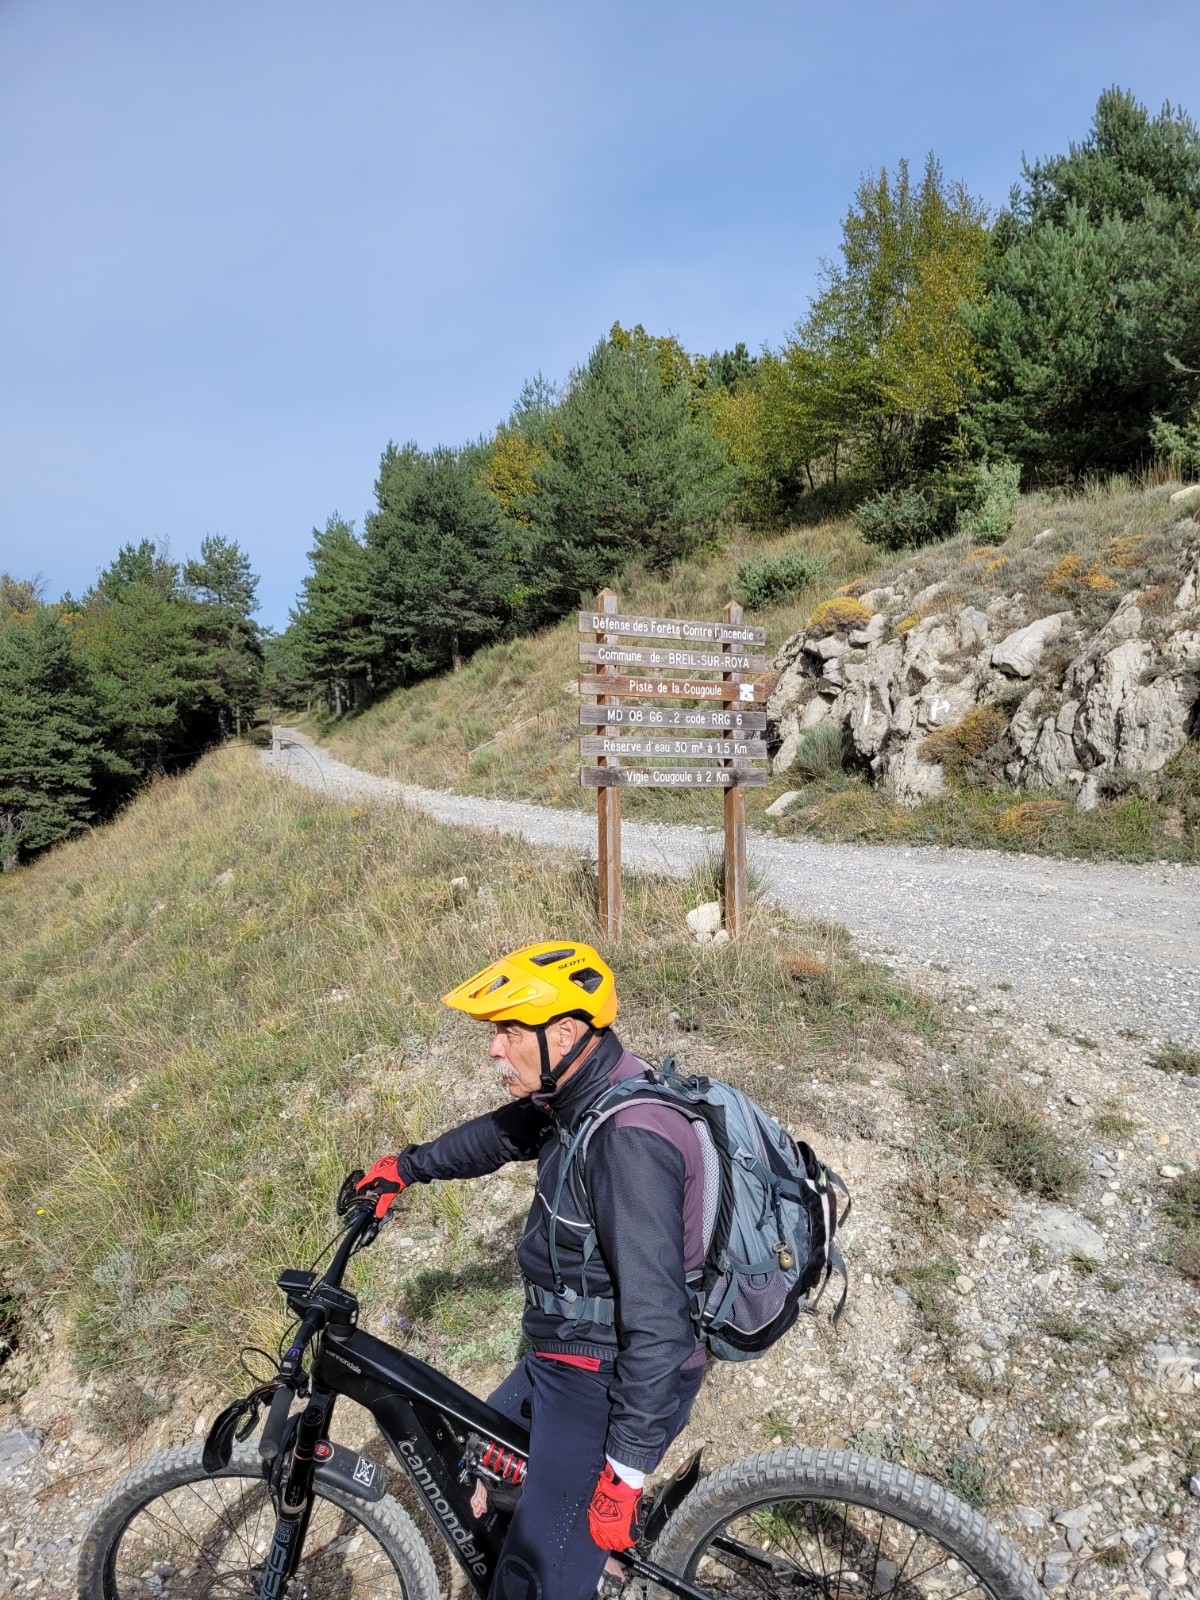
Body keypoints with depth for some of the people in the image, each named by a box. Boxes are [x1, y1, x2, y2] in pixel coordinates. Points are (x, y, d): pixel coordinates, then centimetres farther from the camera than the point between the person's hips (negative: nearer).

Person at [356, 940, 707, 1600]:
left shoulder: (628, 1139, -32)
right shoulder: (581, 1092, -3)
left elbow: (657, 1321, -30)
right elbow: (502, 1132, 17)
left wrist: (626, 1470, -24)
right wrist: (408, 1165, 25)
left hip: (608, 1383, -10)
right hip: (566, 1358, 10)